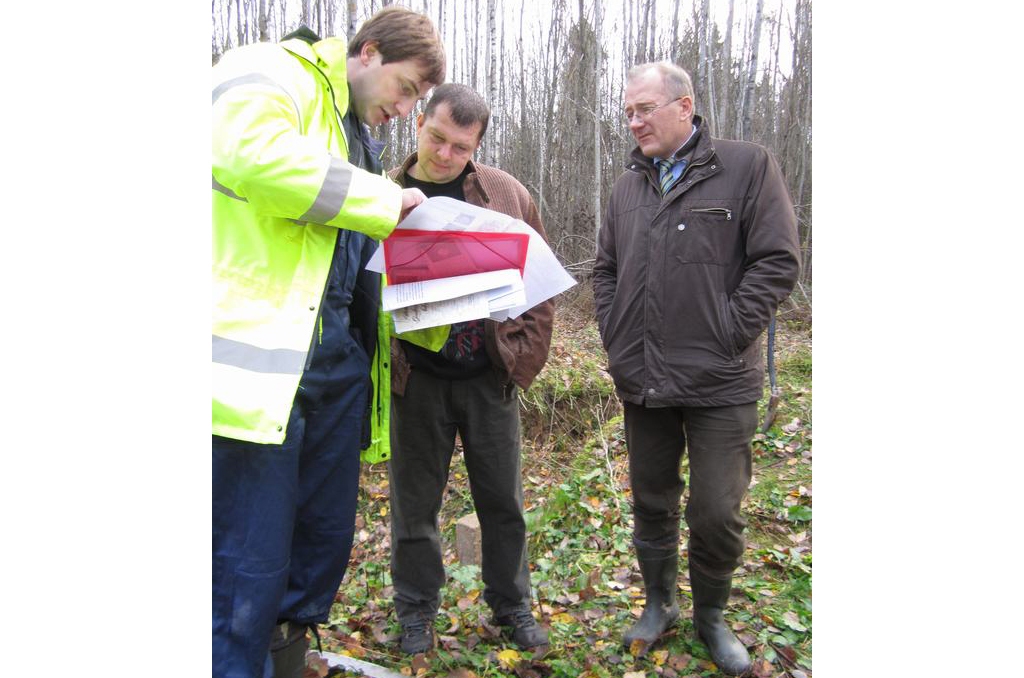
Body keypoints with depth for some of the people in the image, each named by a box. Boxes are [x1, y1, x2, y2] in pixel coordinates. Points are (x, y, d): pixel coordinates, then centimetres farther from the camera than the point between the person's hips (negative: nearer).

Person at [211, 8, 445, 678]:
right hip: (260, 358, -8)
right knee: (252, 563, -3)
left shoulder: (359, 137, 26)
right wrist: (386, 201, -11)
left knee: (327, 542, 15)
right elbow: (257, 157, -22)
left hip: (336, 364, 9)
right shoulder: (270, 72, 1)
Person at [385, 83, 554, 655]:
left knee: (503, 501, 13)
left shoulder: (507, 194, 1)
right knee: (415, 502, 12)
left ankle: (513, 605, 33)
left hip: (490, 376, 1)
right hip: (415, 379, 0)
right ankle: (417, 612, 32)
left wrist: (524, 355, -3)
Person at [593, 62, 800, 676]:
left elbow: (778, 261, -9)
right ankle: (660, 603, 38)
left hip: (720, 382, -4)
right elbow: (605, 269, 17)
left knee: (717, 512, 3)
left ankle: (711, 615, 29)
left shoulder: (748, 166, -4)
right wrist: (616, 337, 5)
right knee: (651, 502, 17)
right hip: (641, 380, 5)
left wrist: (725, 335, -14)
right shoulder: (629, 185, 12)